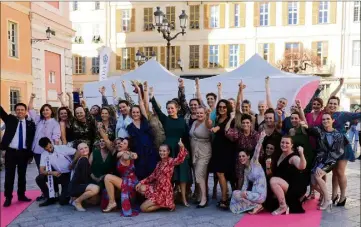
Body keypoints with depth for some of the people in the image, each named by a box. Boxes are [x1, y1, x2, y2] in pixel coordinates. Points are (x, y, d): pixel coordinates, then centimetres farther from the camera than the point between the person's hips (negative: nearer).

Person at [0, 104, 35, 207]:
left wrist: (30, 154, 2)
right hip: (11, 152, -1)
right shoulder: (10, 119, 5)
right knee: (9, 175, 3)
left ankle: (21, 195, 24)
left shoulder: (30, 124, 5)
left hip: (23, 153, 1)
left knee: (22, 175, 11)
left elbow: (31, 140, 5)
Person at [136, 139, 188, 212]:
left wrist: (182, 147, -52)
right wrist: (141, 182, 7)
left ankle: (166, 204, 6)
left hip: (164, 191, -8)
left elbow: (180, 159, -36)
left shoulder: (171, 161, -14)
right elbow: (153, 176, 14)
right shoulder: (159, 163, 9)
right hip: (156, 188, 8)